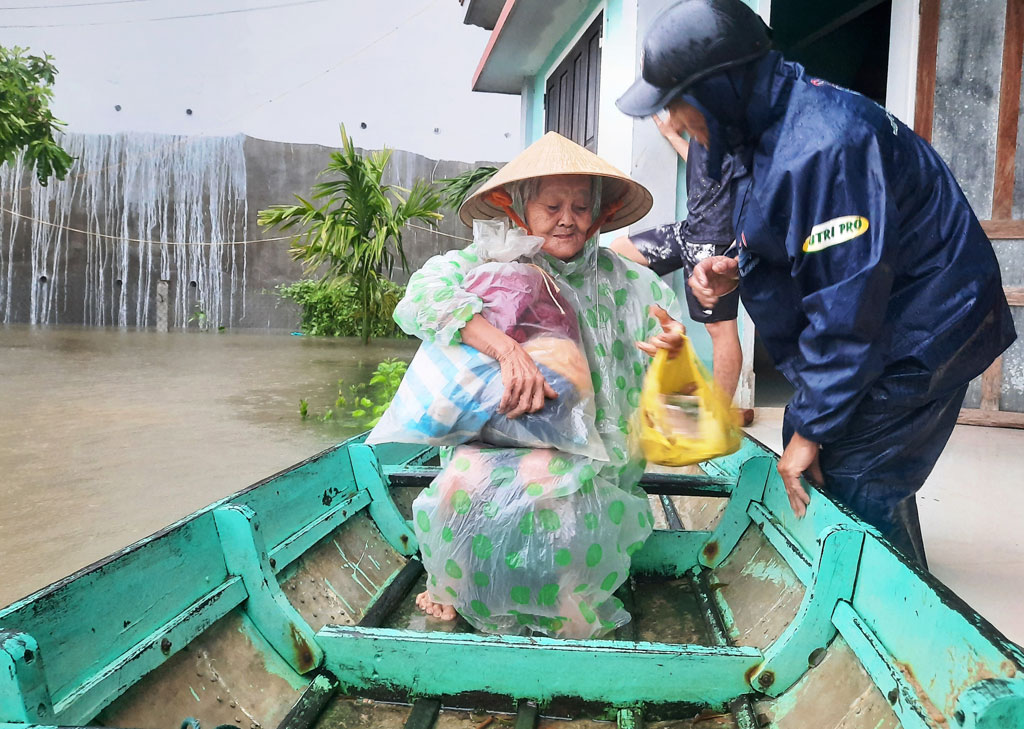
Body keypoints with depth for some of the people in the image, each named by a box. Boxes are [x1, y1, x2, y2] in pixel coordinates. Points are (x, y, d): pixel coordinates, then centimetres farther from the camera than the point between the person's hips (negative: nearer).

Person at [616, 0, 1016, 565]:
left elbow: (847, 311, -28)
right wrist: (738, 270, -4)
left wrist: (812, 429, -20)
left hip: (919, 337, -10)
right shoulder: (778, 120, 3)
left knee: (851, 486, -9)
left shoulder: (823, 148, -30)